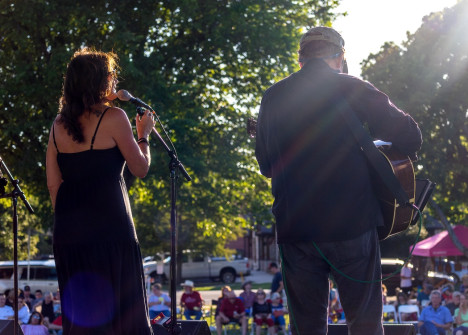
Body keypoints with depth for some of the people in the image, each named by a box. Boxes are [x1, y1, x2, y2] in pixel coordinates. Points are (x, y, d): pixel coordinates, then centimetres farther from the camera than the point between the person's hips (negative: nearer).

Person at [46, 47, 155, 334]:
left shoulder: (59, 124, 9)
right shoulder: (113, 118, -7)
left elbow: (53, 184, 9)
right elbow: (140, 168, -2)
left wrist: (67, 220, 16)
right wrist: (144, 134, 14)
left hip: (69, 225, 6)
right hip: (108, 223, -5)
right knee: (121, 308, -1)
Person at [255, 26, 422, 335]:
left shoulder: (272, 98, 10)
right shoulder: (352, 89, -1)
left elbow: (265, 165, 20)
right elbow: (410, 137, -4)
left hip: (295, 228, 3)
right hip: (353, 224, -3)